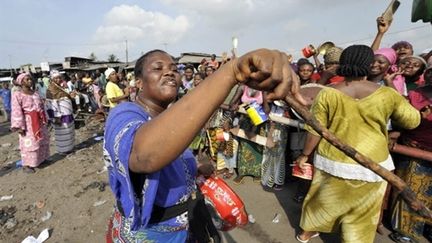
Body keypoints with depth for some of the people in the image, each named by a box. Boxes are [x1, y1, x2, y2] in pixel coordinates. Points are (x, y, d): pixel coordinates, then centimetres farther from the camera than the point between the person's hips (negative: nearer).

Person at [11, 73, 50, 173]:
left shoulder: (35, 93, 9)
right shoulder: (17, 94, -10)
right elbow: (17, 111, -15)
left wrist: (44, 120, 14)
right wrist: (19, 126, -19)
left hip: (39, 121, 7)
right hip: (28, 122, -7)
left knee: (42, 140, 15)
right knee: (29, 143, -2)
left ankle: (41, 159, 32)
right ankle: (26, 165, 10)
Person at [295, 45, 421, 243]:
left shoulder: (327, 93, -12)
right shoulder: (387, 94, -9)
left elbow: (315, 130, -9)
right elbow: (412, 121, 6)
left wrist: (304, 155, 4)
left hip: (332, 161, 1)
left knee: (323, 199, 23)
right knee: (361, 213, 20)